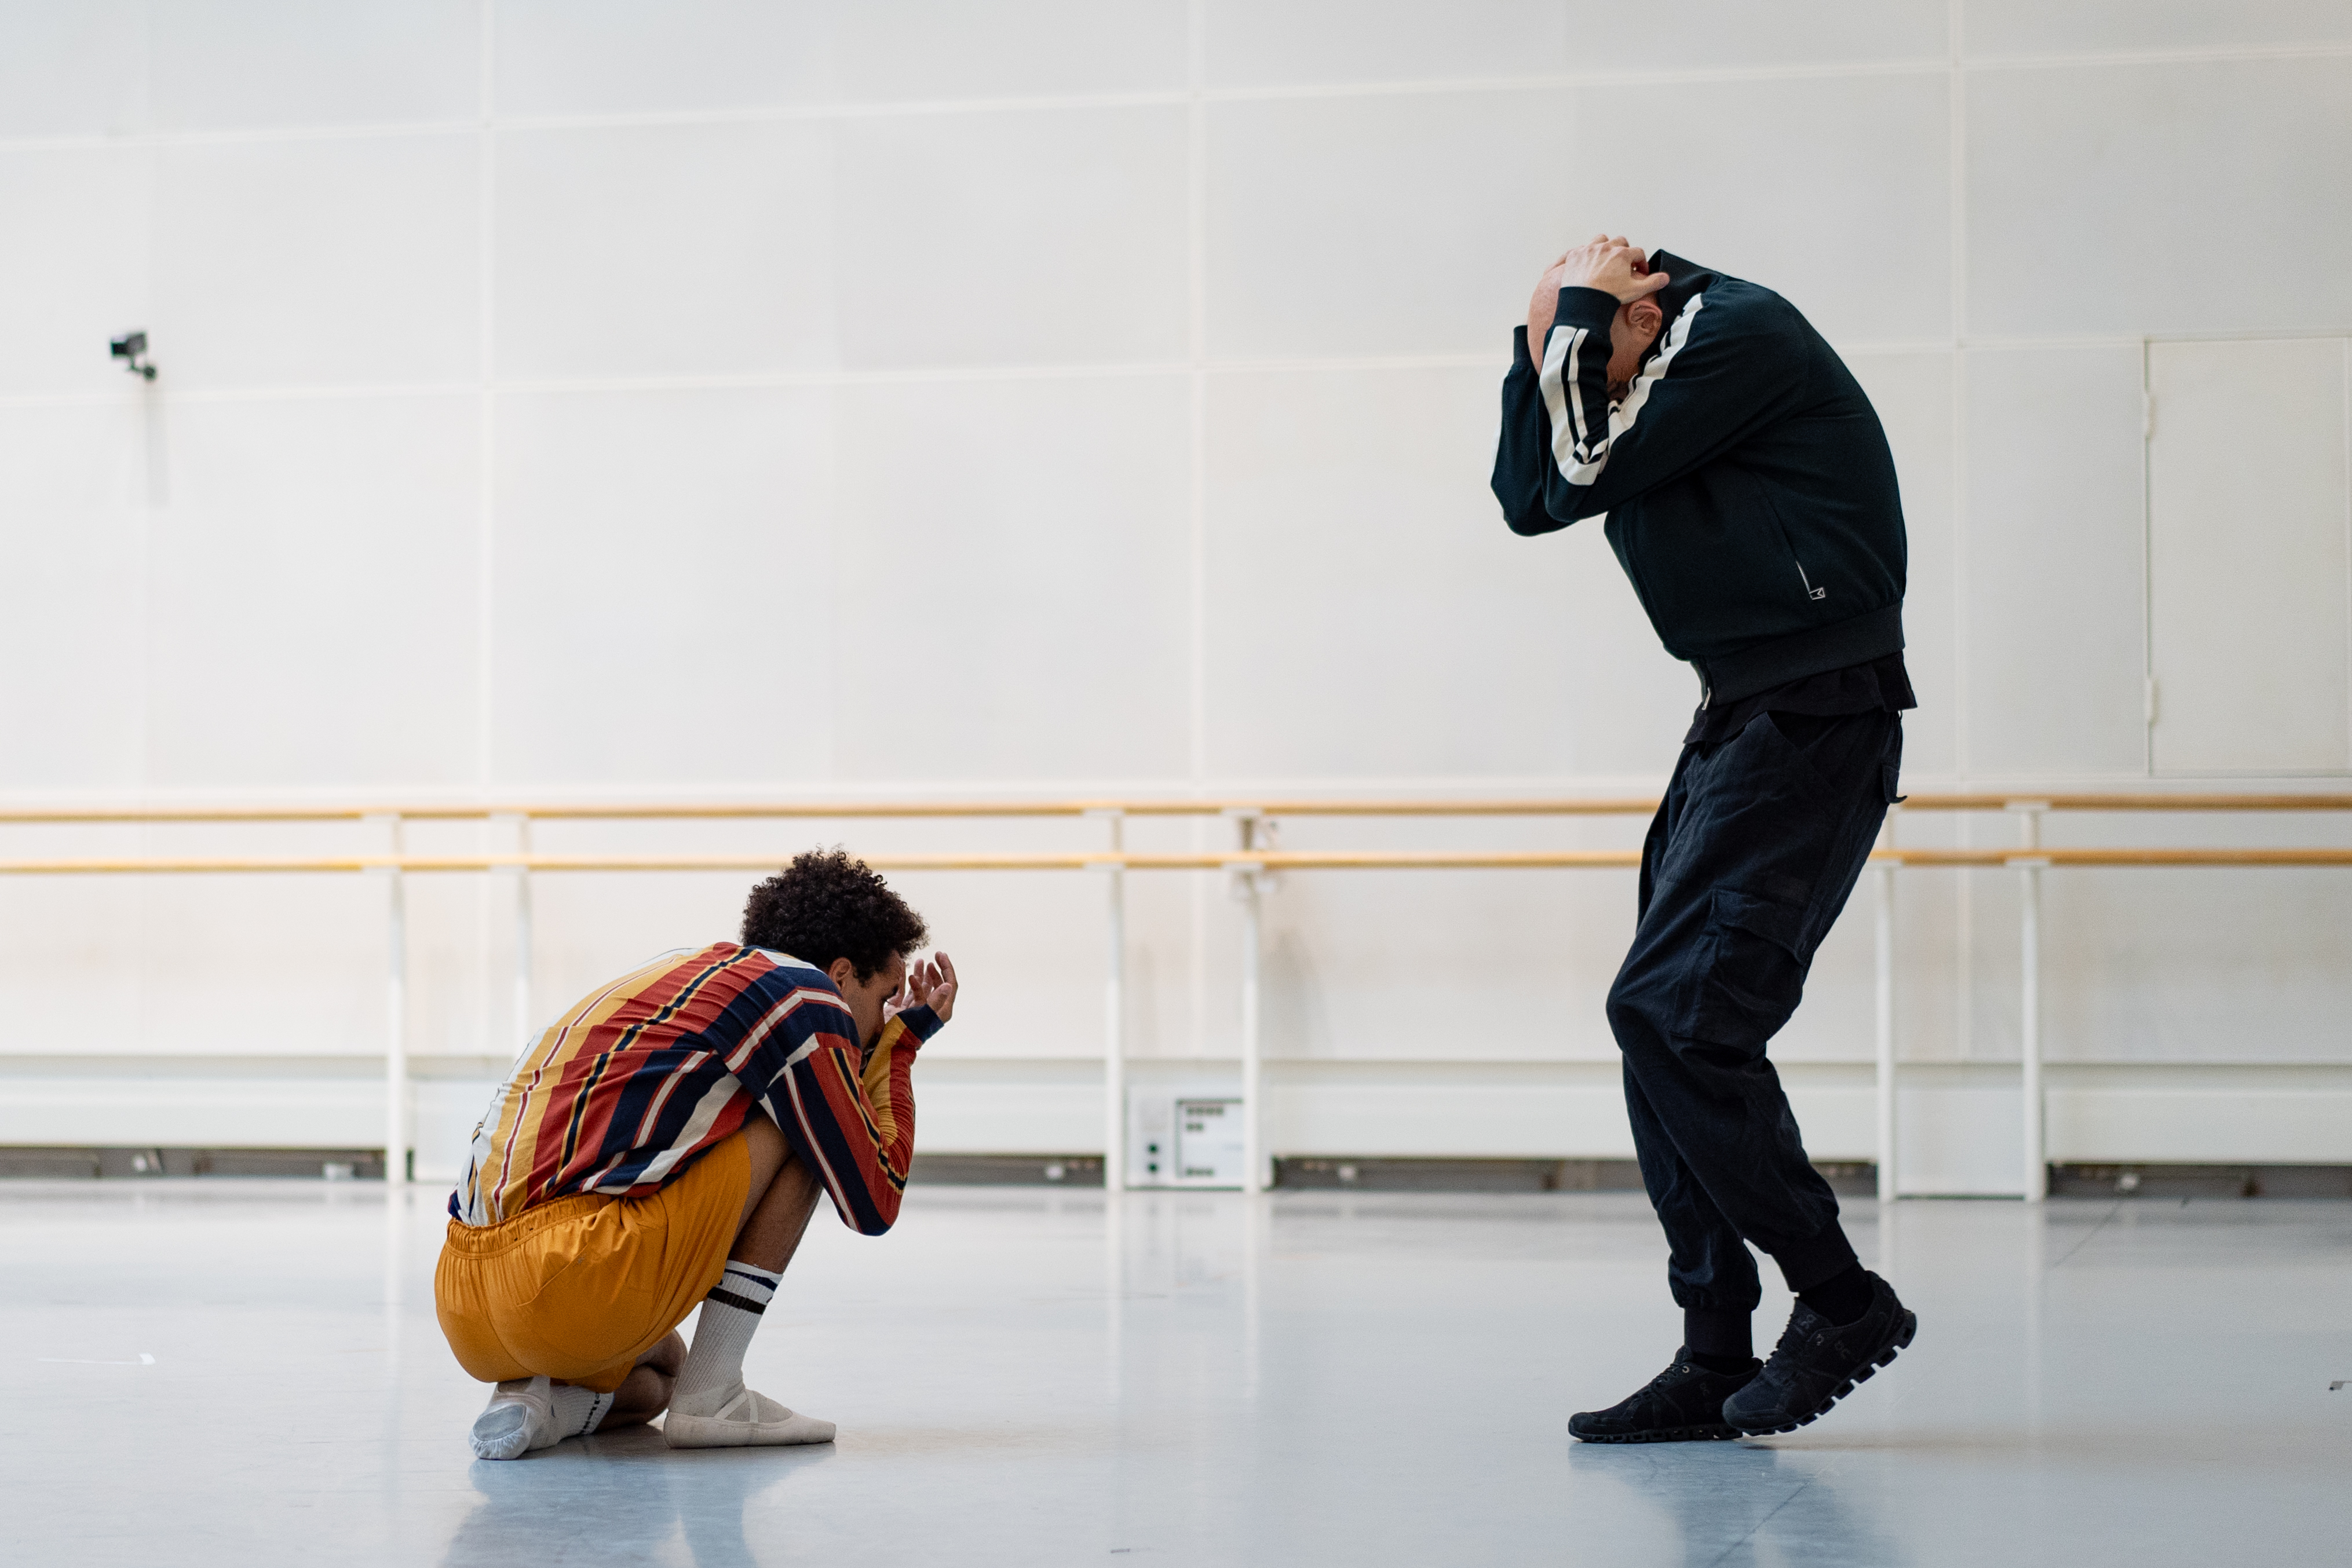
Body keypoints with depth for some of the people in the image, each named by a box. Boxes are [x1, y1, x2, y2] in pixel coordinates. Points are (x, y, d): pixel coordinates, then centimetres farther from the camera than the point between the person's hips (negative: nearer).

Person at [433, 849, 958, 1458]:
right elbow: (874, 1203, 6)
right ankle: (710, 1398, 2)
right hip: (573, 1287, -9)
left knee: (657, 1373, 40)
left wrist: (896, 1035, 36)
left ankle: (543, 1403, 6)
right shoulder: (804, 997, 0)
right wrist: (900, 1043, 18)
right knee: (803, 1136, 6)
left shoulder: (696, 971, 25)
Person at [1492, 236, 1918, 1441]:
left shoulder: (1742, 333, -12)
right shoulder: (1668, 374, 17)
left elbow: (1587, 476, -15)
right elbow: (1529, 497, 14)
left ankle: (1840, 1298, -5)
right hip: (1738, 724, 10)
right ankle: (1716, 1362, 8)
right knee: (1669, 1029, 5)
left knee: (1669, 1012, -16)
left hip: (1813, 728, -10)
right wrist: (1547, 340, 6)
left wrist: (1578, 315, -5)